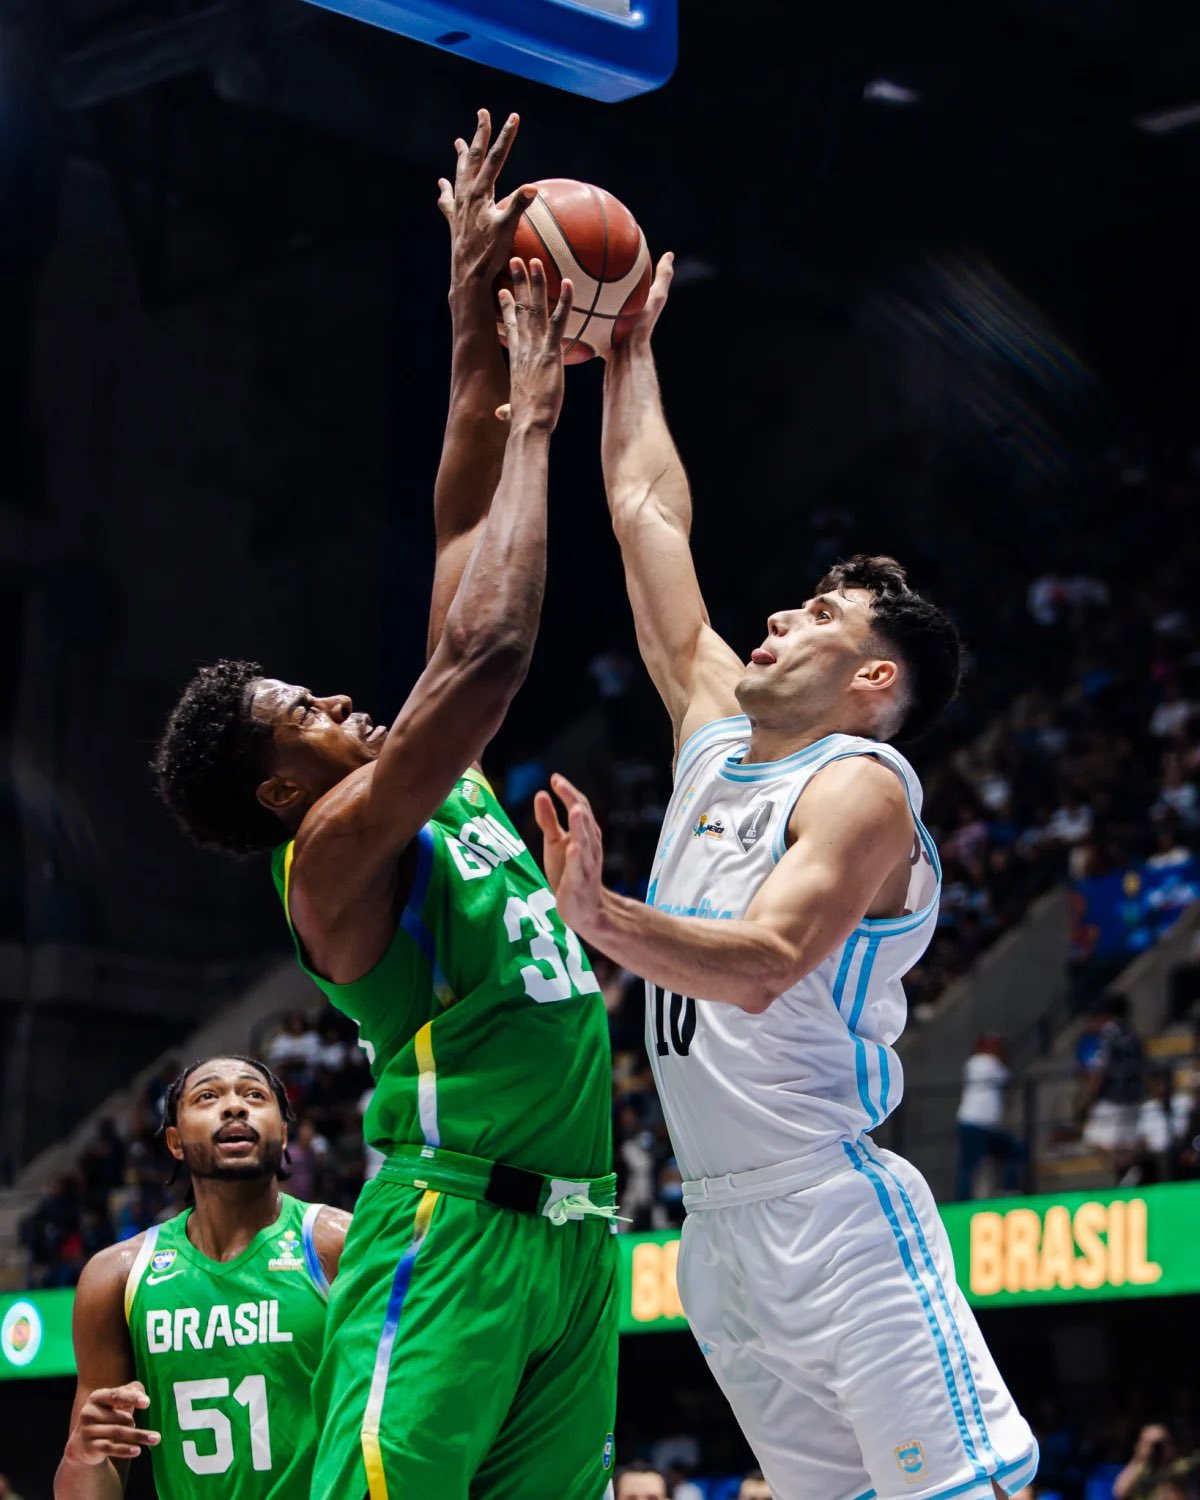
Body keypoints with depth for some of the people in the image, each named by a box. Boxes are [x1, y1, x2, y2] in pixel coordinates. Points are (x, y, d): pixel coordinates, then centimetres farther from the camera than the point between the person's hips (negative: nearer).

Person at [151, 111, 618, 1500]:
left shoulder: (434, 795, 17)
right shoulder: (337, 845, -7)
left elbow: (461, 540, 17)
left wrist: (478, 305, 14)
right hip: (449, 1226, -9)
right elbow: (485, 649, -19)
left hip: (569, 1231, 9)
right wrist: (528, 420, -9)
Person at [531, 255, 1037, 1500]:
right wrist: (628, 348, 28)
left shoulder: (862, 787, -8)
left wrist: (600, 919, -39)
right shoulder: (717, 735, 16)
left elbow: (762, 967, -24)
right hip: (715, 1223, 8)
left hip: (829, 1210, -8)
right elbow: (647, 514, 23)